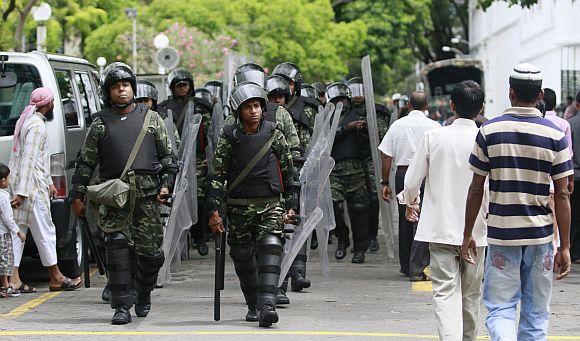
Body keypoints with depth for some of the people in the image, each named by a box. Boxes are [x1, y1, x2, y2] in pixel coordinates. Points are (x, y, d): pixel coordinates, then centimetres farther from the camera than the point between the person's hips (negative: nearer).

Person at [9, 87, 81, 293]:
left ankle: (13, 278, 2)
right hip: (31, 186, -10)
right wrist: (22, 192, -24)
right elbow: (28, 160, -21)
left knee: (18, 230, 6)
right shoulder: (37, 126, -15)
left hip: (16, 184, 10)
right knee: (45, 231, -1)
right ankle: (56, 278, 6)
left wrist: (49, 182, 29)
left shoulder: (27, 121, 18)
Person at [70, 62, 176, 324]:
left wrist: (166, 184, 2)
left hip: (147, 195, 1)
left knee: (149, 249, 0)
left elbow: (168, 155, 14)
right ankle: (122, 307, -7)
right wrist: (78, 195, 6)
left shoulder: (151, 118, 11)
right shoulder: (100, 123, 9)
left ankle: (144, 294, 26)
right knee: (117, 247, -11)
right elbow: (85, 162, 11)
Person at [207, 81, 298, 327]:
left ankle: (267, 306, -27)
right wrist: (214, 210, -7)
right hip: (239, 208, 1)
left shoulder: (274, 134, 2)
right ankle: (253, 306, 23)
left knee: (270, 251, -17)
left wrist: (290, 204, 8)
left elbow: (288, 171, 10)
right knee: (243, 258, 7)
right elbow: (217, 175, -1)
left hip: (271, 205, -1)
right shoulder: (229, 138, 0)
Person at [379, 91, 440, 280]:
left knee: (404, 221, 15)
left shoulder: (397, 125, 6)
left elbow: (386, 156, 5)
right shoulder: (433, 126, -3)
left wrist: (385, 183, 11)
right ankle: (417, 269, -8)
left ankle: (406, 266, 25)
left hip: (402, 174, 3)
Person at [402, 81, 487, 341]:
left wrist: (410, 203, 20)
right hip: (475, 229, 1)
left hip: (440, 228, -1)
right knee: (471, 293, 16)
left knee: (445, 291, -5)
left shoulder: (433, 137, -6)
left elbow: (412, 181, -1)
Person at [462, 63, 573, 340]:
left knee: (500, 309, 3)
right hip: (540, 234, 1)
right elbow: (562, 195, -4)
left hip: (501, 234, -1)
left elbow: (476, 189, 0)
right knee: (536, 315, 11)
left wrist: (467, 235, 9)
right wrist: (564, 247, 1)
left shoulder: (489, 131, -3)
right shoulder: (555, 135, -4)